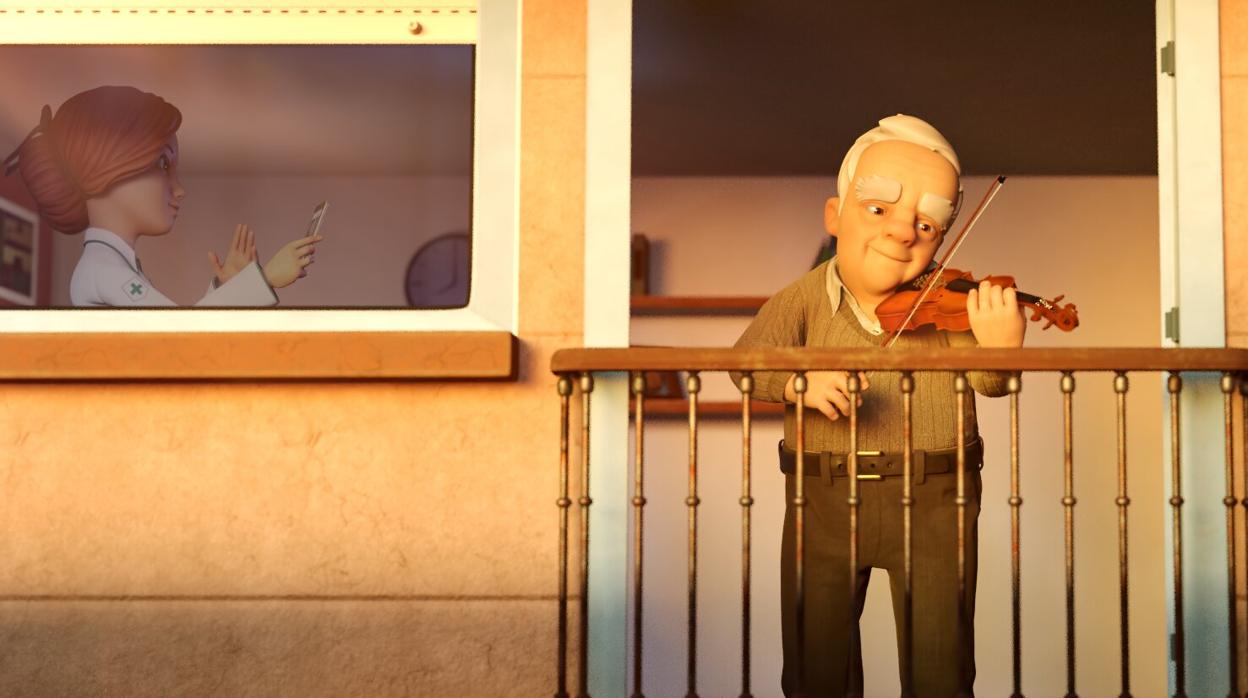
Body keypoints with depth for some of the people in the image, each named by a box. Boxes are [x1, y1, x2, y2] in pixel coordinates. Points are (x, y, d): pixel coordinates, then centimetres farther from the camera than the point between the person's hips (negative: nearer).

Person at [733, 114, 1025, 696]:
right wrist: (798, 381, -33)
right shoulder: (805, 299, -1)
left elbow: (985, 380, -13)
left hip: (934, 502, -1)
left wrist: (999, 351, -37)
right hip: (822, 502, 1)